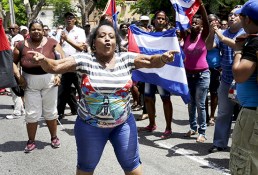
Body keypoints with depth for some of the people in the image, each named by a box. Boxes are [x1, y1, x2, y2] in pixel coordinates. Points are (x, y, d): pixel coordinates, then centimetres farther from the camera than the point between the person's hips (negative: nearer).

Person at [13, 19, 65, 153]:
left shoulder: (51, 43, -8)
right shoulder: (21, 45, -4)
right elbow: (13, 62, 6)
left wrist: (58, 75, -12)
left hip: (49, 80, 0)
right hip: (30, 83, 1)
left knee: (50, 111, 14)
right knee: (31, 113, 6)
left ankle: (54, 137, 30)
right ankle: (31, 141, 21)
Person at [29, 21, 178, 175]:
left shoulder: (126, 59, -5)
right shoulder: (83, 60, -11)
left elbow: (152, 61, -8)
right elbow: (55, 67, -15)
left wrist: (163, 58, -30)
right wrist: (43, 60, -36)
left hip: (123, 123, 1)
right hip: (90, 125, -1)